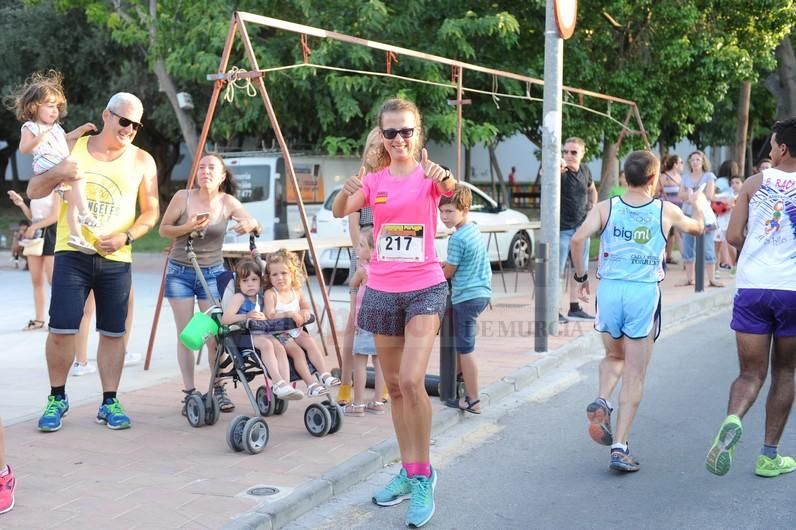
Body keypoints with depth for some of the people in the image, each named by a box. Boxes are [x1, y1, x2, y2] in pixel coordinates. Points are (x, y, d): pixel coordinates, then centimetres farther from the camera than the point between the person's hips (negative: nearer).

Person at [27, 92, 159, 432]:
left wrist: (126, 237, -11)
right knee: (61, 329, -5)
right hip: (72, 254, -1)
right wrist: (56, 172, -16)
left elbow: (151, 212, 7)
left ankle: (109, 403, 15)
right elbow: (33, 192, 5)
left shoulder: (142, 161, 4)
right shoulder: (72, 148, 4)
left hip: (116, 259, 1)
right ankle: (57, 398, 14)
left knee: (113, 331, 4)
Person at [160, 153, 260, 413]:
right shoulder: (183, 197, -9)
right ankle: (189, 392, 5)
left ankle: (218, 389, 10)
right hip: (180, 272, 0)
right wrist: (186, 228, -21)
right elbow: (163, 229, -2)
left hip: (212, 273, 0)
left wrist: (249, 224, -33)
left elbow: (254, 223, -9)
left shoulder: (227, 202, -7)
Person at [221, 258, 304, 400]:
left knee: (279, 347, -23)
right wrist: (246, 316, -24)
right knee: (266, 344, -33)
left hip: (261, 333, 6)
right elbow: (225, 319, -14)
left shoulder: (261, 298, 20)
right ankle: (278, 383, -38)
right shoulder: (239, 298, -1)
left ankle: (286, 385, -33)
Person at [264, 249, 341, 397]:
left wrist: (304, 312, -8)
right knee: (297, 351, -24)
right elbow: (270, 315, -19)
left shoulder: (296, 291, 10)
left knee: (311, 343, -19)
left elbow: (306, 307, 17)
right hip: (279, 333, -5)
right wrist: (288, 314, -31)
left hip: (296, 330, 5)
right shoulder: (270, 294, -8)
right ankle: (311, 384, -27)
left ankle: (324, 374, -23)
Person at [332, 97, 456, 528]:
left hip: (424, 288, -4)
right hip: (382, 291, 4)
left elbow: (452, 189, -27)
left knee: (411, 381, -19)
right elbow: (339, 211, -11)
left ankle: (422, 475, -4)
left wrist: (444, 178, -49)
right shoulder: (373, 181, 5)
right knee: (394, 386, 11)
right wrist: (347, 192, -33)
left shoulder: (428, 176, -4)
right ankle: (408, 472, 25)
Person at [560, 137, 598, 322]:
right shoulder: (561, 171, -15)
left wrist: (592, 208, 10)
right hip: (562, 228, -7)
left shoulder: (585, 170, 4)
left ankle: (574, 308, 25)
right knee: (556, 270, -6)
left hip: (581, 227, 7)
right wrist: (559, 168, -58)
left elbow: (592, 190, 23)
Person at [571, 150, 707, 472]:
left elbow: (578, 239, -10)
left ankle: (602, 401, -1)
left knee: (613, 356, 26)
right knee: (634, 375, 4)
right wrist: (699, 206, 45)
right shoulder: (666, 211, 4)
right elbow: (697, 228, 24)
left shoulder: (606, 208, 3)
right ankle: (620, 447, 2)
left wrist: (580, 276, 5)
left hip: (609, 289, 2)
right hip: (645, 292, -2)